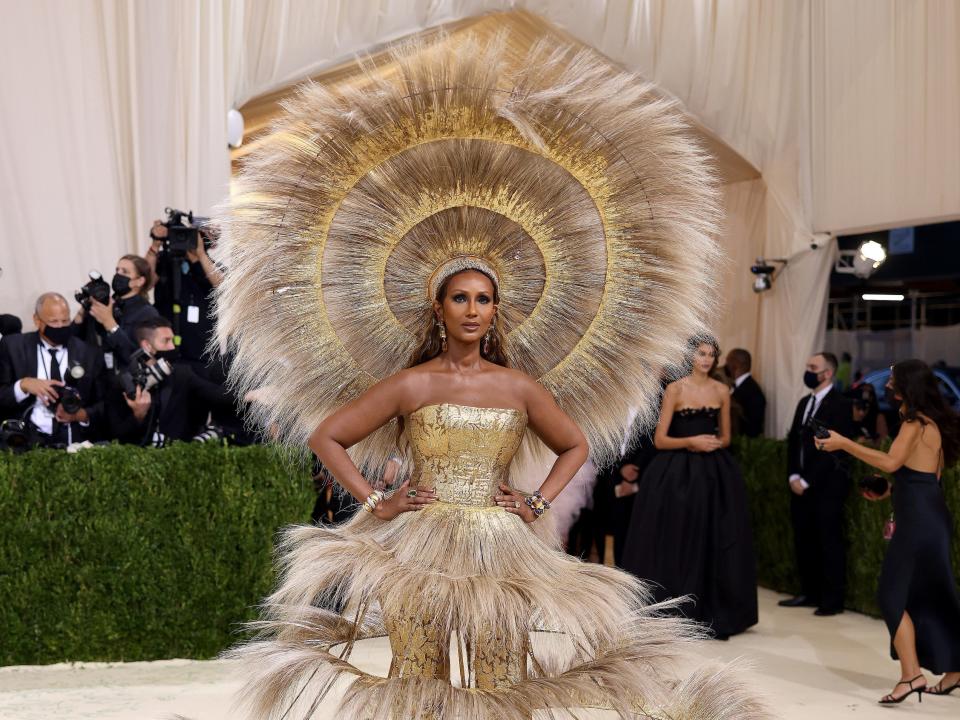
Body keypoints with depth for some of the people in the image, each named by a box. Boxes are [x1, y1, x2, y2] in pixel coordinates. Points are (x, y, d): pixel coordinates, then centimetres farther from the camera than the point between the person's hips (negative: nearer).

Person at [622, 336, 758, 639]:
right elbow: (660, 440, -5)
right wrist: (692, 441, -19)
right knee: (676, 543, -1)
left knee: (714, 543, 3)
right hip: (677, 472, -3)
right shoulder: (675, 389, -3)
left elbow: (725, 437, 16)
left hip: (714, 474, 3)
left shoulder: (722, 391, 8)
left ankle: (712, 616, 10)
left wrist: (714, 444, -6)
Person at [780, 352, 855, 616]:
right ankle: (810, 593, 20)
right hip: (801, 485, 7)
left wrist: (808, 481, -15)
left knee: (829, 542, -2)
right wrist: (793, 476, 1)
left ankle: (832, 600, 4)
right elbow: (793, 441, 15)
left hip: (826, 485, -7)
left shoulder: (840, 404, -10)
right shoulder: (804, 402, 15)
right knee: (804, 541, 10)